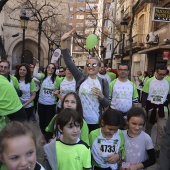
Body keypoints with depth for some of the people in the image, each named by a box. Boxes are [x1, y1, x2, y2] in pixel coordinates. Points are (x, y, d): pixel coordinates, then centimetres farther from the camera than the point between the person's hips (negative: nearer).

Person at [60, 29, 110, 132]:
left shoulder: (103, 82, -1)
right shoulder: (81, 78, -1)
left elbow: (107, 104, 1)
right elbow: (68, 61, -12)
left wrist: (101, 96, -20)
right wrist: (63, 42, -23)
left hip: (96, 122, 0)